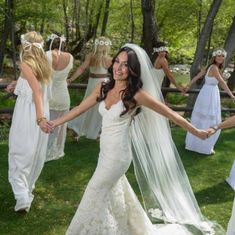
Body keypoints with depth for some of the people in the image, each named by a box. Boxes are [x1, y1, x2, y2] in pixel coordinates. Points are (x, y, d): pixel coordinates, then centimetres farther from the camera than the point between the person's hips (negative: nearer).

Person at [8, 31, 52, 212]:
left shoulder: (26, 64, -13)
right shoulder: (44, 65, 6)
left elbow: (37, 90, -25)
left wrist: (40, 118, -32)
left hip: (28, 116, -6)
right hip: (42, 114, 6)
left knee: (20, 154, 1)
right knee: (36, 153, 19)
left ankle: (23, 196, -8)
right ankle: (28, 188, 36)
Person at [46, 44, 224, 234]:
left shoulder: (136, 95, -19)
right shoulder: (103, 88, -2)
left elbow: (170, 114, -12)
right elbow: (79, 108, 7)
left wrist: (197, 132, -5)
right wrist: (56, 122, 7)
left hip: (118, 155, -7)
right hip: (105, 152, 7)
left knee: (95, 195, 3)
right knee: (113, 193, 25)